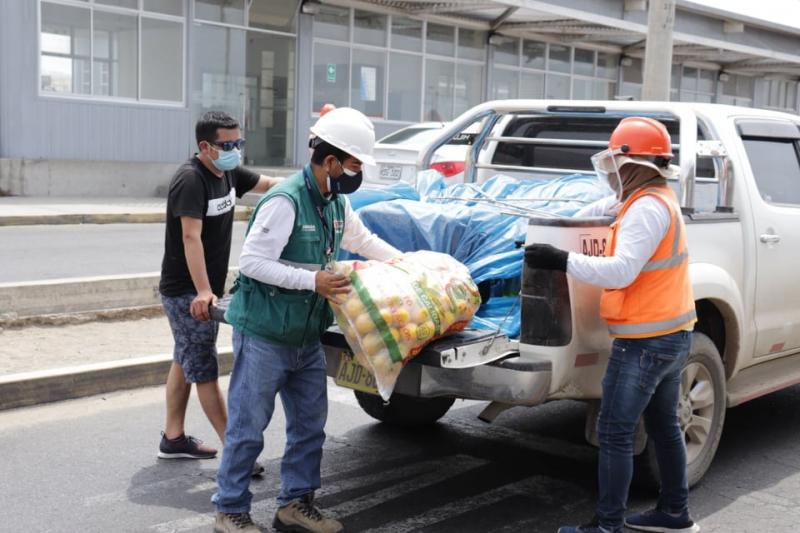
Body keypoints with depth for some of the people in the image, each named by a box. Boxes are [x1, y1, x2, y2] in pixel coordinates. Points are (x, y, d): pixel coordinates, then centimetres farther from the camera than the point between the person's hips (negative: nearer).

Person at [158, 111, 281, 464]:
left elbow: (268, 184, 19)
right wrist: (202, 291, -35)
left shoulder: (228, 173, 7)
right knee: (204, 369, -7)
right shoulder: (191, 180, -20)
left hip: (204, 289, 10)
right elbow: (191, 238, -27)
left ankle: (173, 439, 25)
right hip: (186, 291, -10)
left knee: (186, 362, 15)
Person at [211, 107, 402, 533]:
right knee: (248, 426, 2)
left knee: (310, 424, 14)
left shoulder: (337, 202, 6)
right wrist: (313, 280, -27)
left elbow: (362, 239, 26)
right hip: (264, 336, -9)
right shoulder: (285, 202, -21)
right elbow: (252, 262, -23)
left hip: (307, 336, 9)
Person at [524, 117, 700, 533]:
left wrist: (562, 261, -27)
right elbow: (605, 209, 30)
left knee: (614, 433, -4)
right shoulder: (656, 199, 13)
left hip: (645, 341, -10)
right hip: (671, 334, 10)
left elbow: (622, 270, -28)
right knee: (663, 425, 19)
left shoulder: (648, 209, -19)